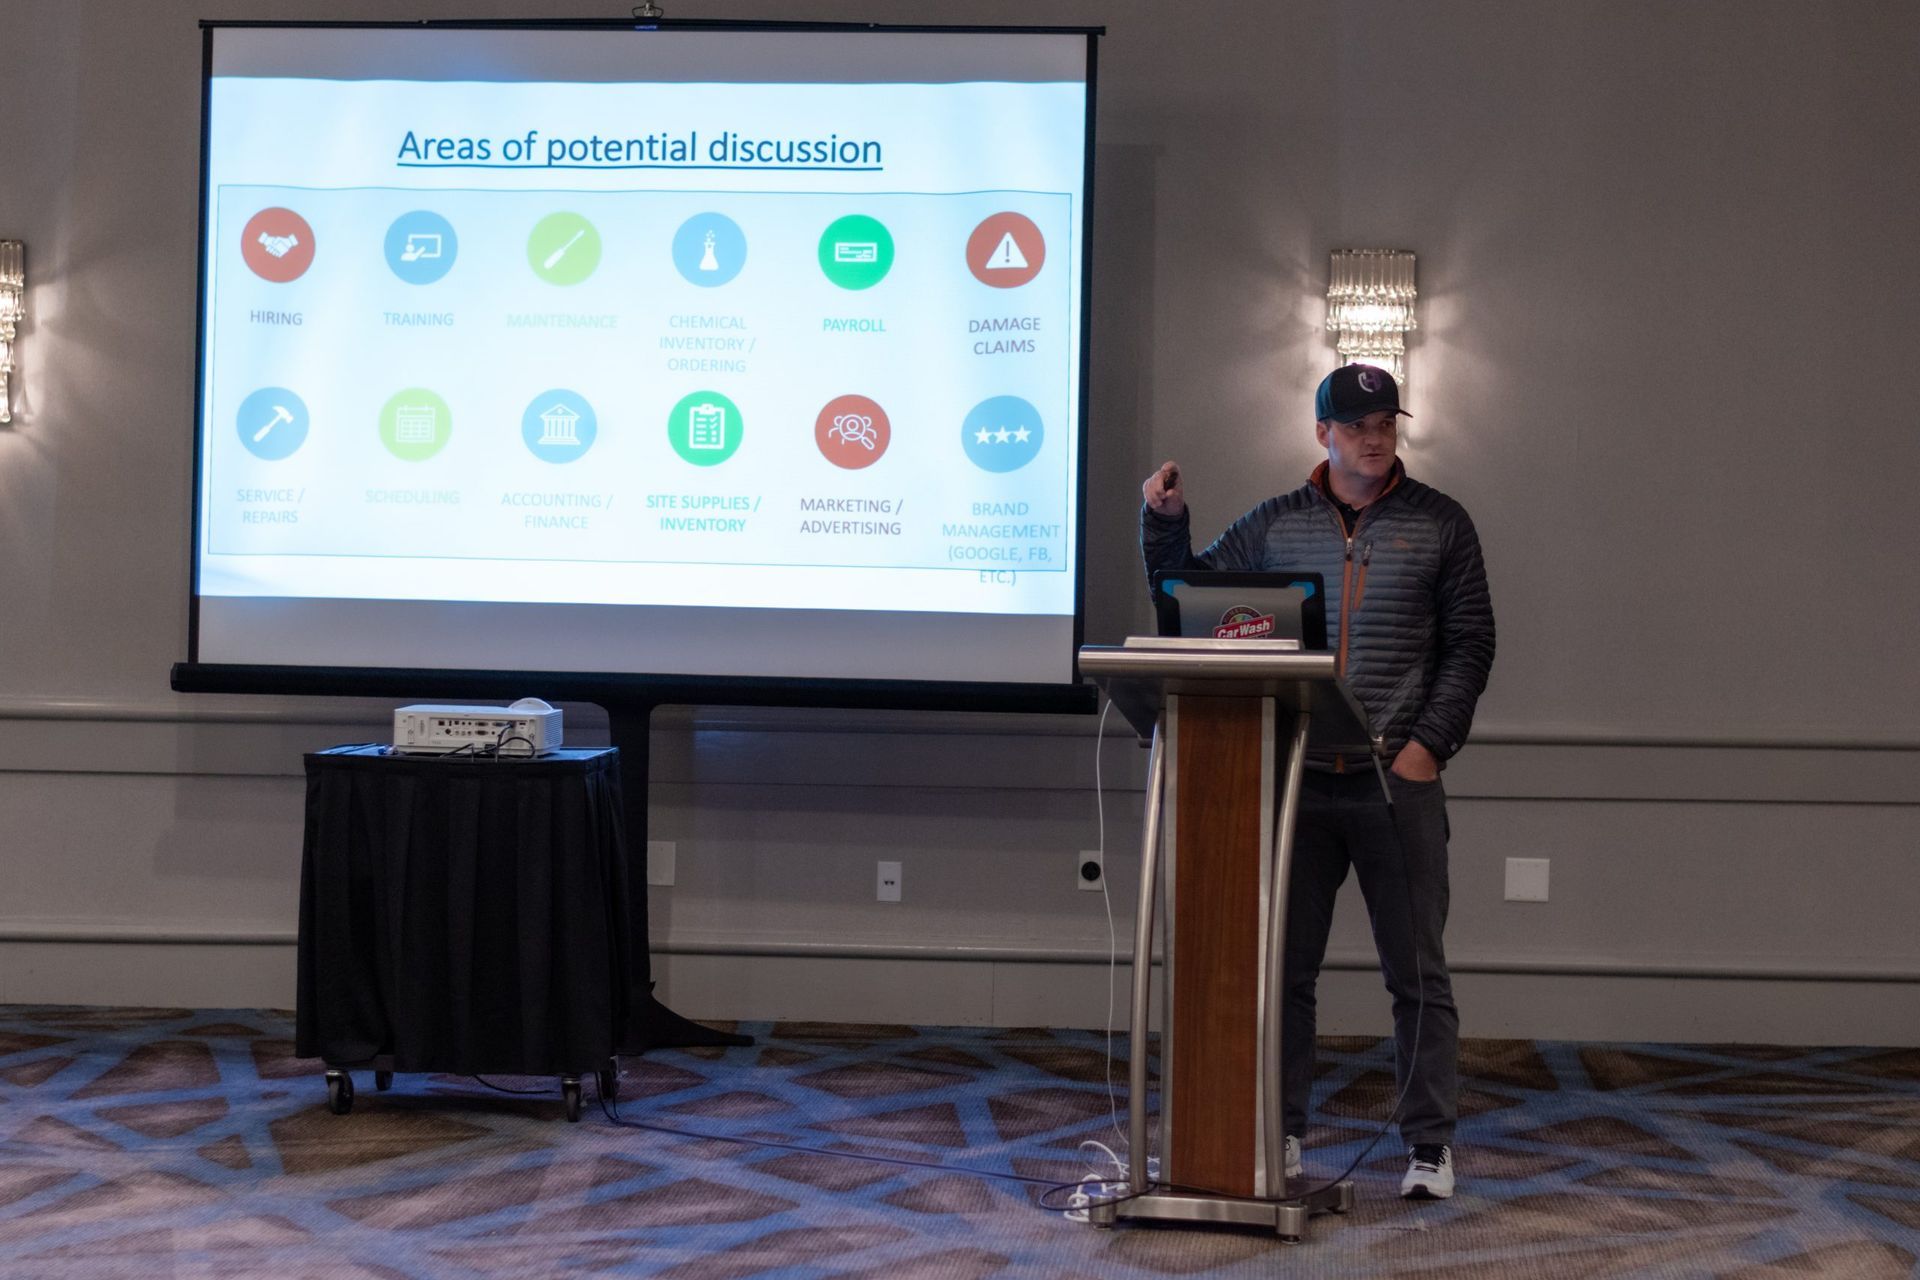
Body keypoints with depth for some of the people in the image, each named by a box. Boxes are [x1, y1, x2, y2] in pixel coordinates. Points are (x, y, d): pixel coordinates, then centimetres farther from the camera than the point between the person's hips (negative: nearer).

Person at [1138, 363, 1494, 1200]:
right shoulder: (1275, 525, 10)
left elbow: (1470, 644, 3)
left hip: (1399, 781, -2)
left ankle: (1430, 1145, 8)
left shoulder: (1439, 524, 5)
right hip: (1294, 779, 2)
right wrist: (1164, 521, -1)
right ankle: (1280, 1134, 15)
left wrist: (1429, 741, -8)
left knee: (1416, 971, 1)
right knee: (1281, 965, 5)